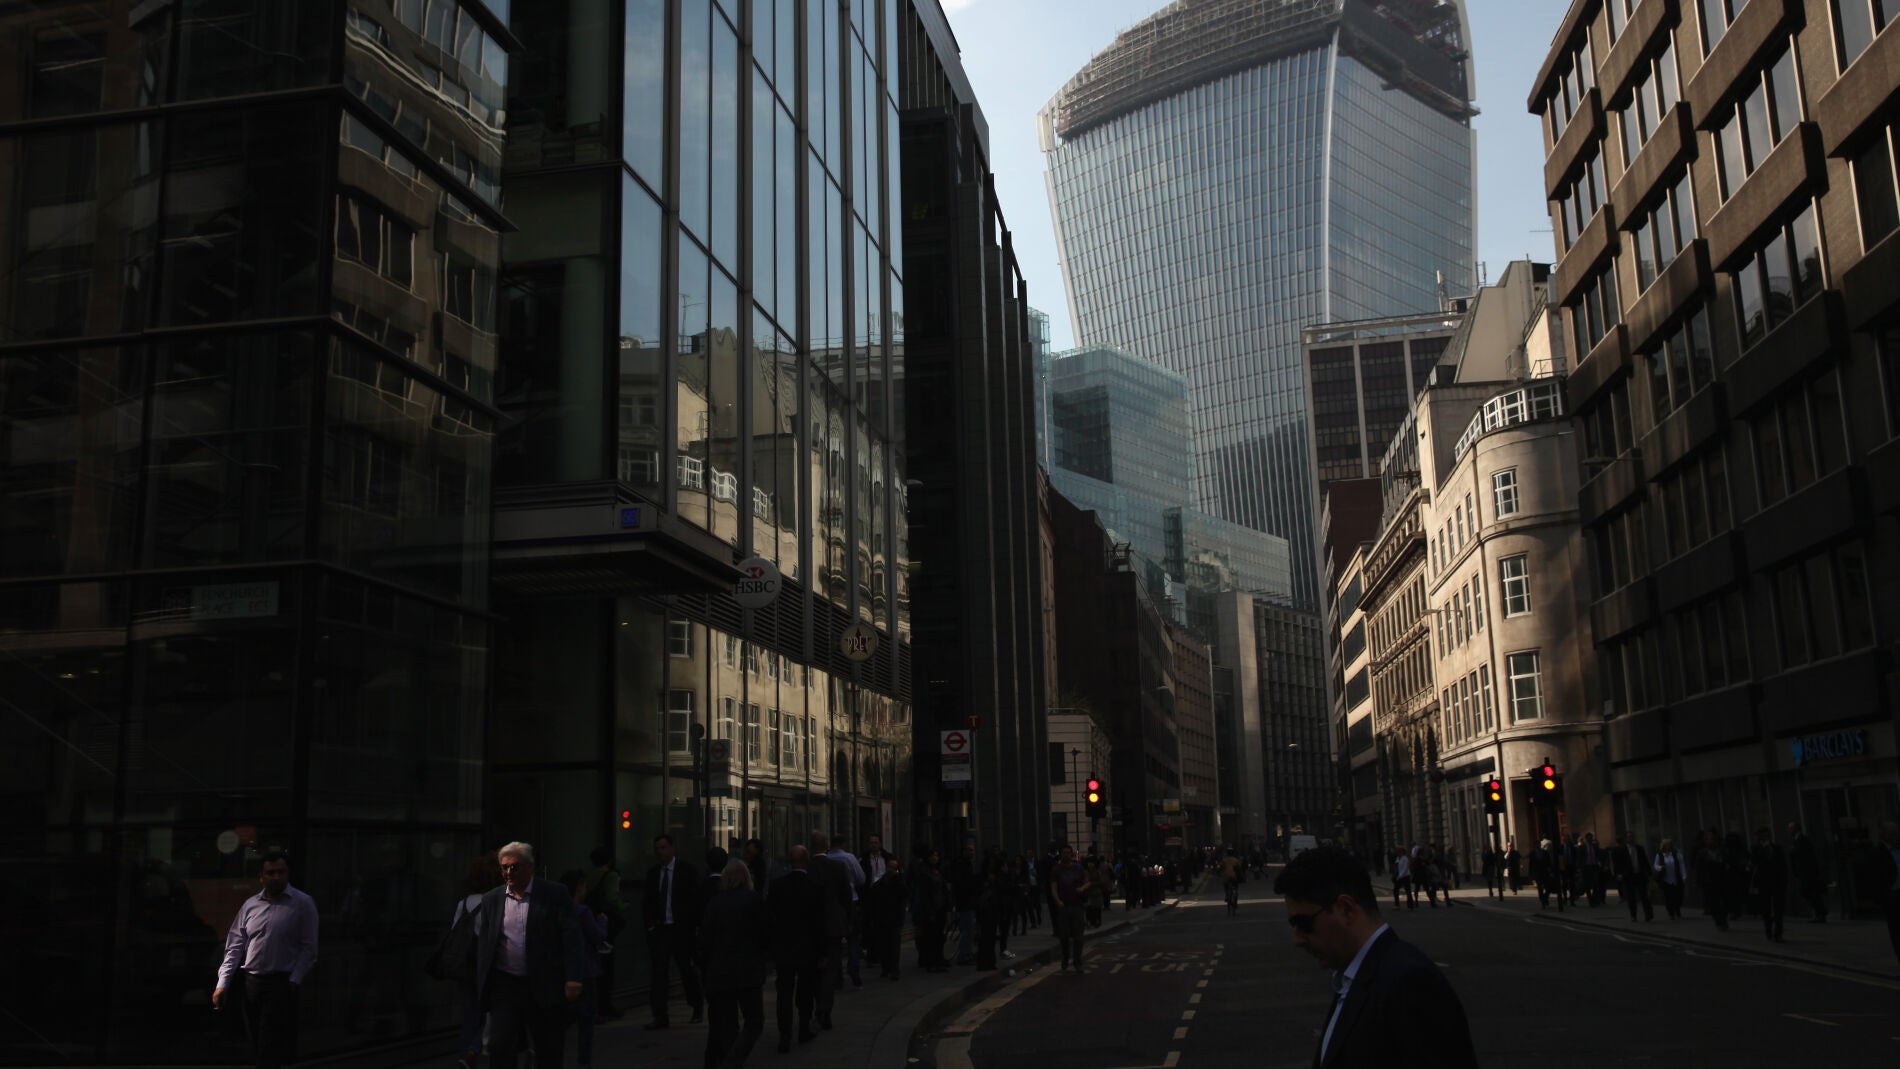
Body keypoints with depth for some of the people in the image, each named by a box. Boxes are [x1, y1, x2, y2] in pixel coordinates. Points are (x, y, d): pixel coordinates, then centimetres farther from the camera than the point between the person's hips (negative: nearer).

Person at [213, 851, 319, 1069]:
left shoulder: (302, 903, -2)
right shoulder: (250, 905, 10)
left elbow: (308, 947, -4)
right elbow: (235, 946, 8)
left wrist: (294, 981, -12)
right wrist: (222, 984, 0)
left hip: (280, 984, -4)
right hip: (248, 982, 4)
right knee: (257, 1045, 9)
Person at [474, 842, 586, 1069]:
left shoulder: (556, 895, -3)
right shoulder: (491, 899, 7)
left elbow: (571, 937, -7)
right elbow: (481, 943, 10)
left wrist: (572, 979, -14)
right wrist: (482, 982, 5)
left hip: (545, 988, -2)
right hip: (505, 985, 2)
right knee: (499, 1049, -5)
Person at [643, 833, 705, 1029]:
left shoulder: (688, 871, -2)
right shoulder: (652, 873, 9)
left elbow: (698, 899, -2)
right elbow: (648, 901, 15)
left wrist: (697, 925, -8)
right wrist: (649, 921, 1)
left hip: (682, 929, -3)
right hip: (659, 929, 3)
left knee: (687, 970, 8)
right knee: (657, 971, -4)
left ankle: (698, 1007, 29)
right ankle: (660, 1016, -2)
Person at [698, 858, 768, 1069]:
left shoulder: (714, 903, 5)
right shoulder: (753, 899, -4)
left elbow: (704, 941, 5)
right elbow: (765, 935, -1)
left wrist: (705, 970, 14)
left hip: (718, 972, 4)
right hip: (748, 972, -4)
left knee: (726, 1025, 10)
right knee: (754, 1021, 3)